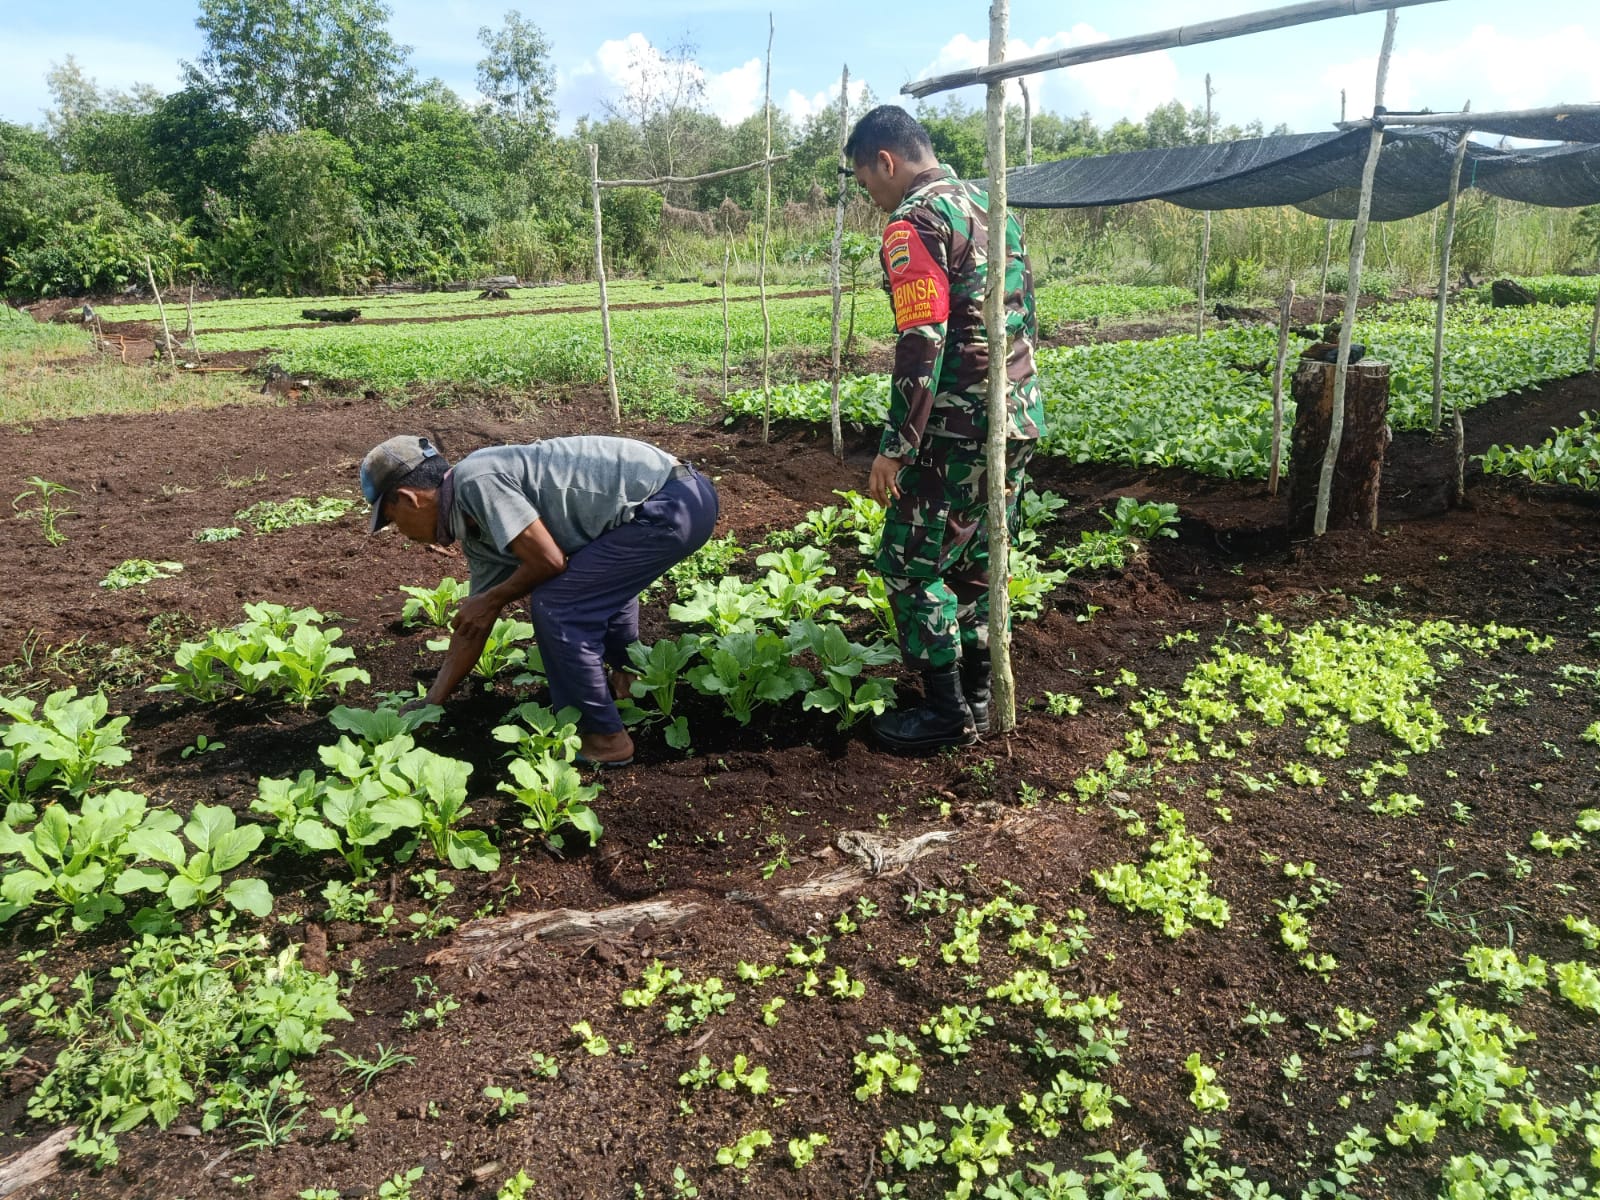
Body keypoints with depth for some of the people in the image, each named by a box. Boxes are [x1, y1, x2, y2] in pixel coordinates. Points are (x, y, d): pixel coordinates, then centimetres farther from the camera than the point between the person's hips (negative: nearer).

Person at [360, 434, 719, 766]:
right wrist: (429, 706, 28)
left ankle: (602, 738, 4)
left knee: (555, 607, -7)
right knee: (596, 581, 33)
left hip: (672, 506, -10)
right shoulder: (476, 532, 16)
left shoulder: (475, 479, -12)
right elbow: (471, 627, 23)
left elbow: (548, 560, -16)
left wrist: (492, 601, 2)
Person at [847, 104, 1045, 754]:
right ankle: (976, 695, 27)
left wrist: (895, 447, -17)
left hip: (960, 429, -9)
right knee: (975, 559, 17)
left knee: (910, 566, 2)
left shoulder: (915, 223, -13)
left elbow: (922, 345, -21)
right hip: (1019, 419, 9)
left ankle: (948, 712, 8)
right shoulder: (992, 207, 16)